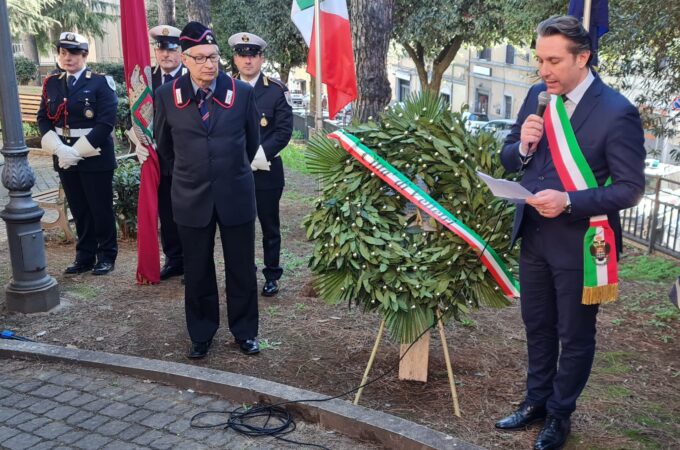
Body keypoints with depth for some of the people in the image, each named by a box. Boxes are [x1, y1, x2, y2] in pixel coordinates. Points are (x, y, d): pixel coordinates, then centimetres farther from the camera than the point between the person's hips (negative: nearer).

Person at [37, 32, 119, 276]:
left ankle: (107, 256, 18)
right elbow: (43, 119, 7)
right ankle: (84, 257, 23)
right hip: (65, 157, 5)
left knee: (101, 209, 4)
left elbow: (106, 122, -14)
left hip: (95, 156, -5)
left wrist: (77, 151, -18)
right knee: (79, 210, 12)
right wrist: (58, 149, -11)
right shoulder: (52, 84, 10)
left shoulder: (100, 82, -6)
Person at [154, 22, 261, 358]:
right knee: (197, 272, 12)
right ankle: (201, 334, 29)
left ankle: (245, 331, 27)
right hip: (191, 197, 1)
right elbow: (164, 145, 12)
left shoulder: (242, 92, -4)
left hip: (236, 194, 0)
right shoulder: (166, 95, -3)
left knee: (241, 268, 10)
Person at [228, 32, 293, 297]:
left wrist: (259, 154, -18)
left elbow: (284, 131, -6)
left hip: (266, 171, -2)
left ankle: (272, 276, 21)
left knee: (270, 227, 9)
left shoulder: (277, 90, -1)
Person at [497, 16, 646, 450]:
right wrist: (523, 145, -15)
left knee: (575, 336, 13)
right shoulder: (537, 97, 1)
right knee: (537, 328, 20)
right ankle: (536, 402, 40)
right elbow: (509, 159, 8)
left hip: (580, 244, -5)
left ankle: (560, 415, 33)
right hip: (534, 237, 6)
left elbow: (631, 187, -16)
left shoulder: (617, 112, -17)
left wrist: (569, 201, -28)